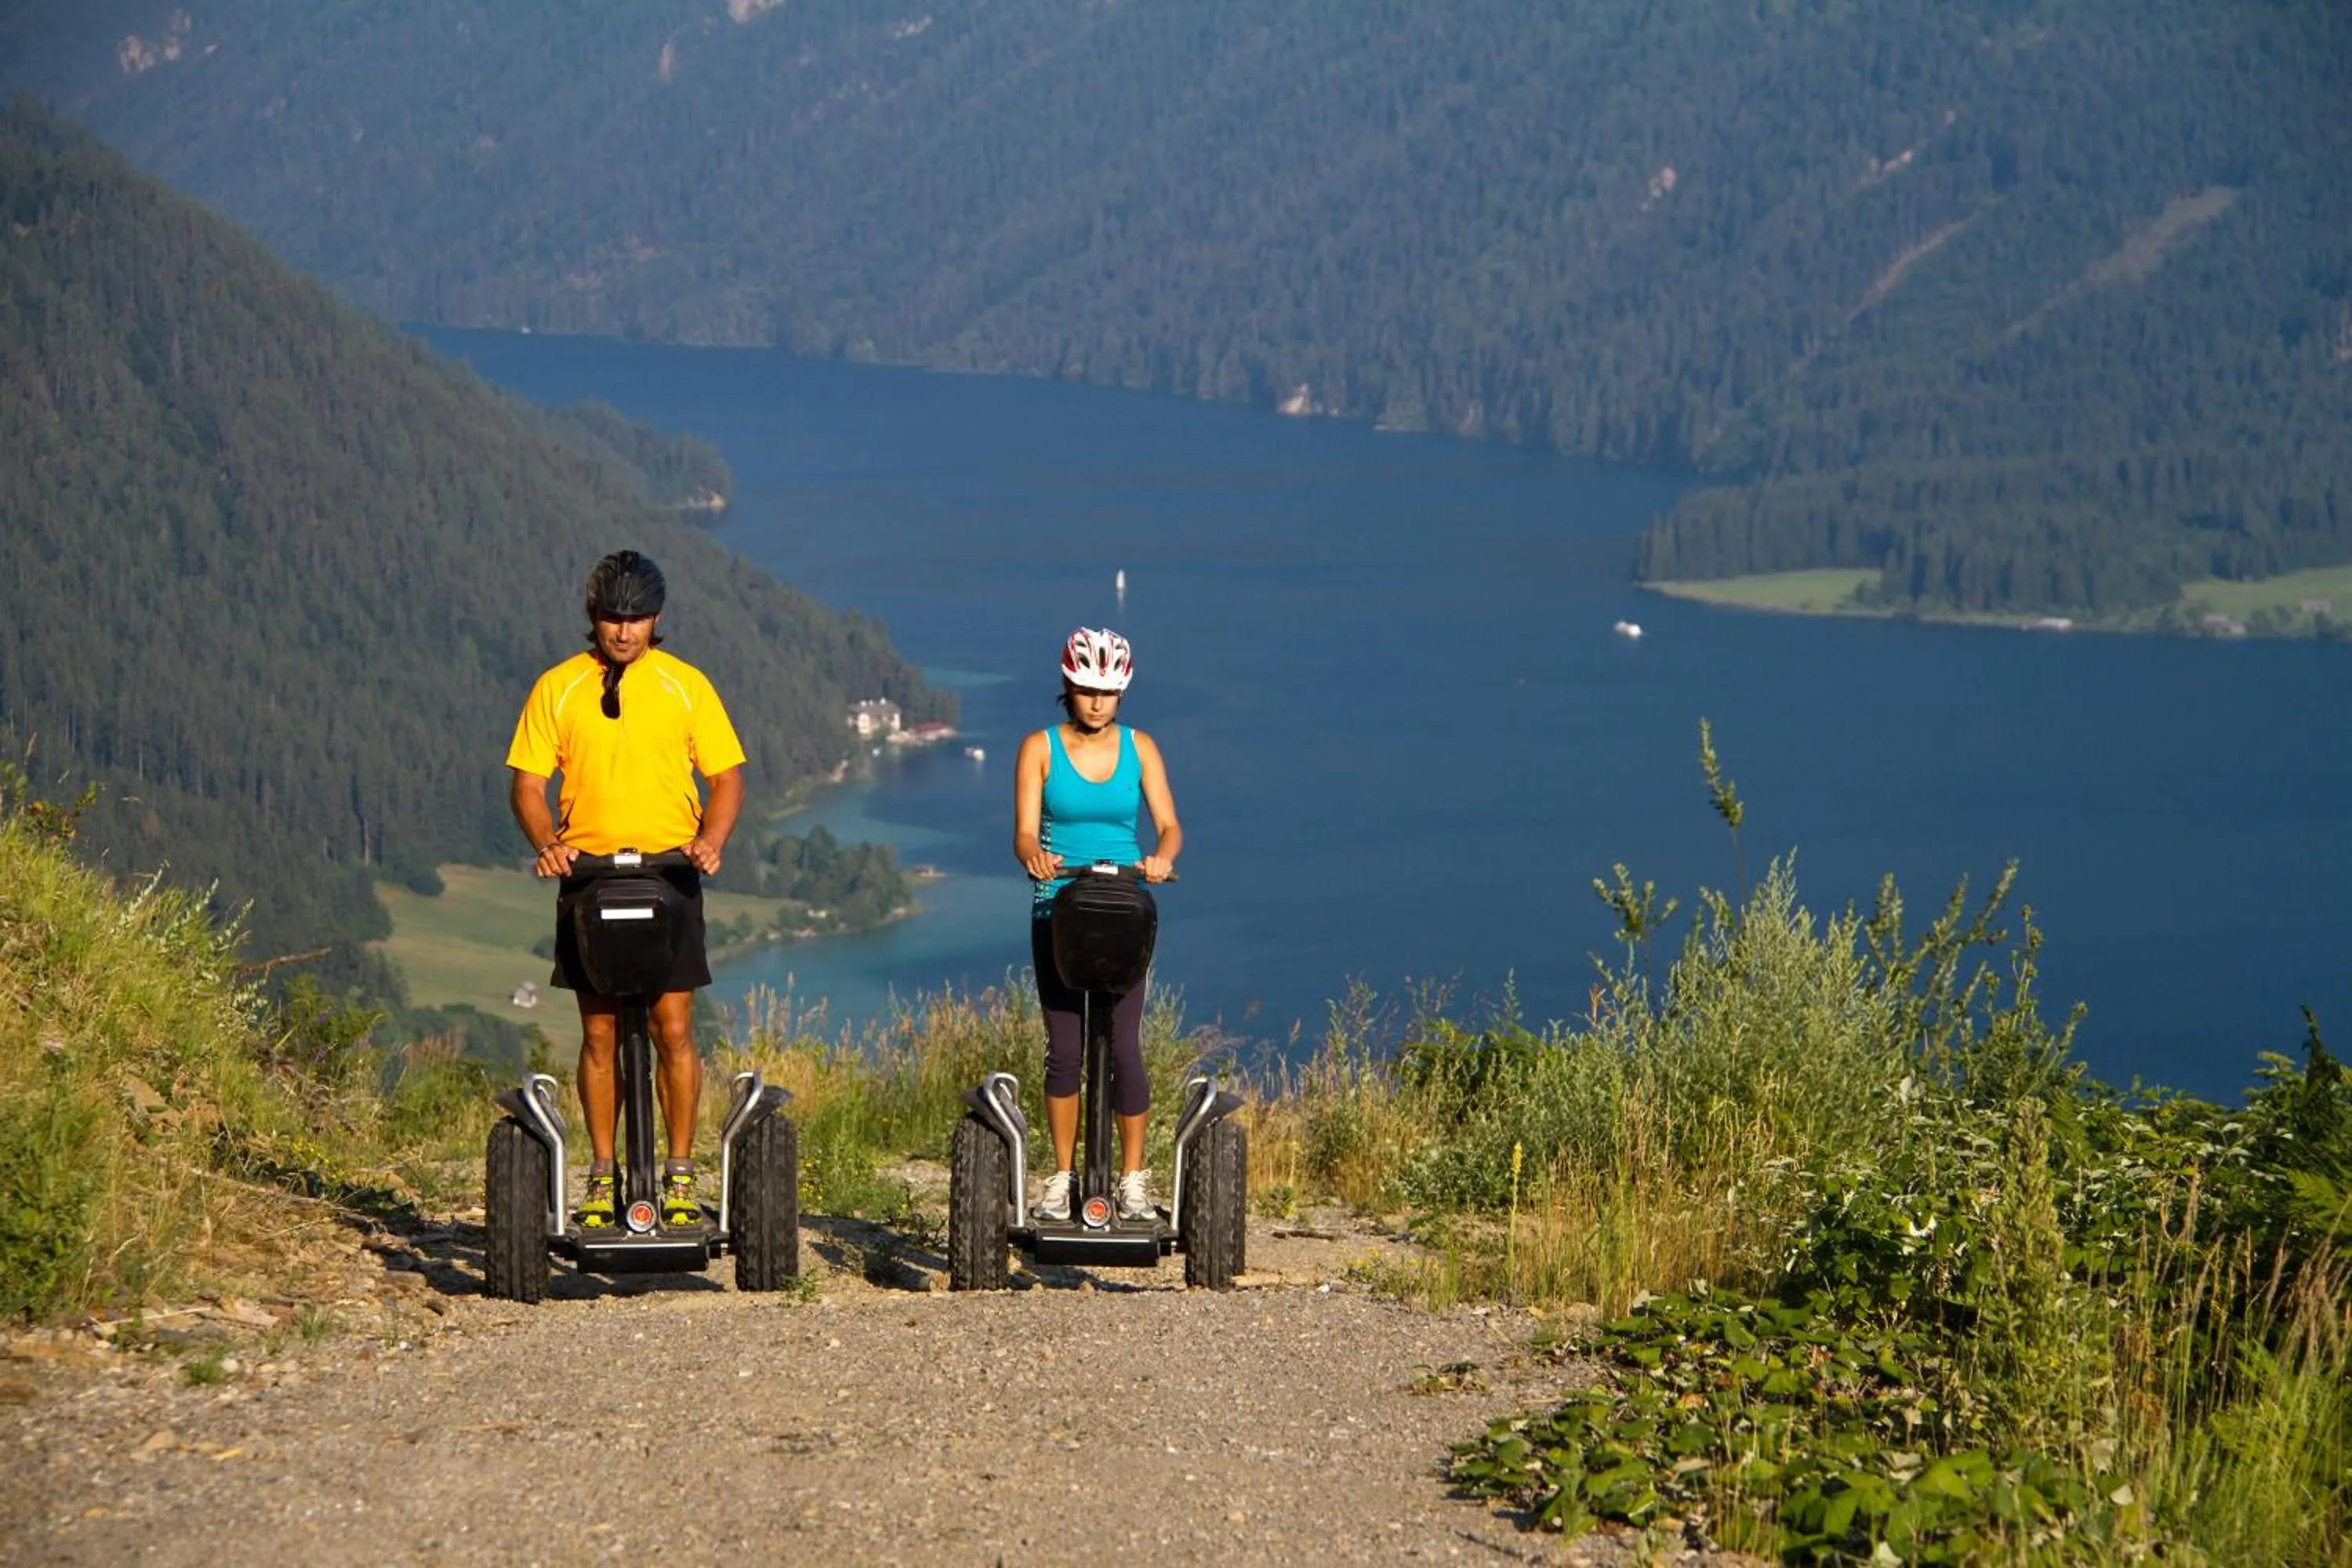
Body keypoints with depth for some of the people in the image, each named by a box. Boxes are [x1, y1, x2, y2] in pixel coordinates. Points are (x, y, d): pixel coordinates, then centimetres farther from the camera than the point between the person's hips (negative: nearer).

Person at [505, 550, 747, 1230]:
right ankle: (602, 1179, 12)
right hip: (586, 876, 1)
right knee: (599, 1032, 3)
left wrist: (710, 840, -12)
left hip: (670, 877, 0)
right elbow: (528, 783, 4)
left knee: (673, 1028, -4)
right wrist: (547, 842, -15)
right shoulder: (557, 688, 5)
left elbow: (727, 775, 6)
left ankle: (680, 1178, 5)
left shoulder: (686, 686, 5)